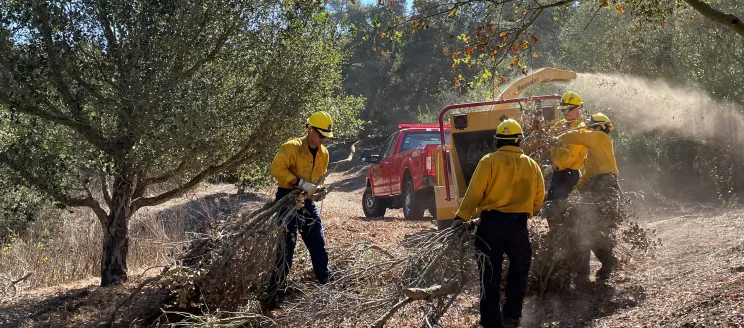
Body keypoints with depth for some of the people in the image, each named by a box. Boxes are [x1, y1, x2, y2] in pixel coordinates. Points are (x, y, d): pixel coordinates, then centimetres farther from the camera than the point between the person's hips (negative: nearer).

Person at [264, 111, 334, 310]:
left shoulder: (324, 154, 8)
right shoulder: (292, 148, -15)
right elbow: (277, 169, -25)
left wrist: (317, 189, 0)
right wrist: (300, 183, -29)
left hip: (308, 202, 7)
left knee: (319, 246, 9)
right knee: (287, 248, -10)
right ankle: (273, 296, -5)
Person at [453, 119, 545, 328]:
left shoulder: (489, 161, -4)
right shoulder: (532, 165, 7)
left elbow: (474, 193, -10)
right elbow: (538, 201, 9)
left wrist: (461, 217, -7)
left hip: (491, 222, -2)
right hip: (518, 224, 2)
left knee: (490, 274, 5)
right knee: (519, 269, 21)